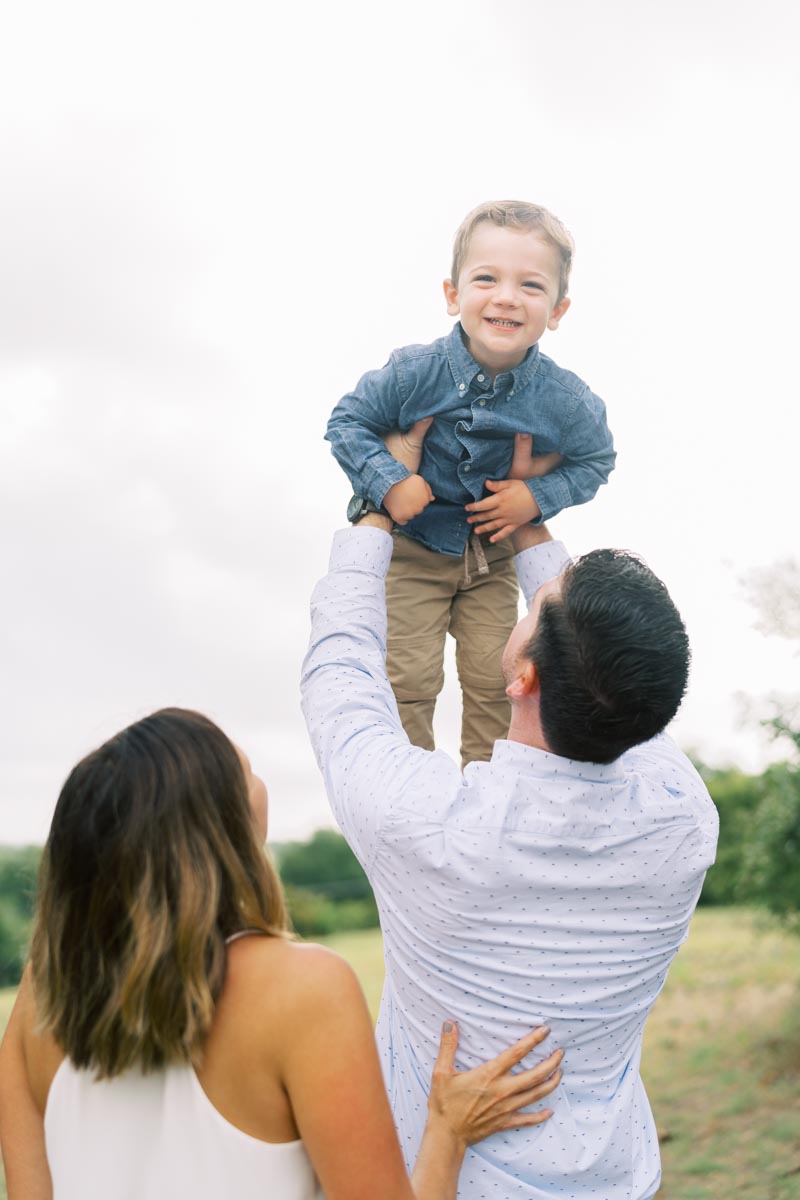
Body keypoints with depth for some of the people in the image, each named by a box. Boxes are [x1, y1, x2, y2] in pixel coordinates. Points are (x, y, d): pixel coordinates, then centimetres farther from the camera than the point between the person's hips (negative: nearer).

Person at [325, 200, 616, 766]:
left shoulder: (564, 398, -22)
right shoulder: (415, 372, -25)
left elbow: (596, 460, -3)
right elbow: (347, 422, -12)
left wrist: (538, 496, -18)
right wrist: (389, 482, -26)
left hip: (494, 552, 2)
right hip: (411, 546, -1)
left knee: (492, 678, 11)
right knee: (409, 678, 2)